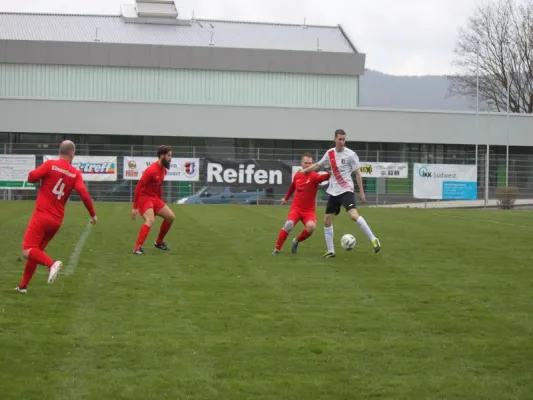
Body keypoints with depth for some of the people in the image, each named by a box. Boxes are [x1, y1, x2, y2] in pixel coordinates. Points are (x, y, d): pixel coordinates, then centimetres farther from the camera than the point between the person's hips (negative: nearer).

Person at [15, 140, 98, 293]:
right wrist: (93, 214, 2)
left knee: (28, 250, -7)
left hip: (41, 216, -5)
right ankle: (23, 285, 20)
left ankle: (52, 264, -31)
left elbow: (32, 177, -12)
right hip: (57, 221, 5)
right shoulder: (76, 174, 0)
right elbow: (84, 194, -9)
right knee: (36, 251, 18)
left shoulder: (50, 164, -7)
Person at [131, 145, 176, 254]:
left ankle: (159, 242, 24)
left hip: (155, 198, 9)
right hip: (144, 197, -9)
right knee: (150, 220, -28)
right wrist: (135, 207, -21)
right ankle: (137, 248, -29)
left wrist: (161, 202, 19)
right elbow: (138, 187, -20)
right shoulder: (152, 170, -21)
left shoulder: (163, 170, 7)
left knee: (170, 216, 9)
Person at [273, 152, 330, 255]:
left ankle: (296, 241, 1)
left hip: (309, 211, -1)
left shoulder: (314, 176, -12)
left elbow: (324, 177, -36)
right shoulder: (297, 175, 2)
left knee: (311, 226, -30)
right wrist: (286, 198, 37)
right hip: (296, 208, 1)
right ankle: (277, 249, -7)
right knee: (288, 225, -26)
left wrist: (330, 173, -58)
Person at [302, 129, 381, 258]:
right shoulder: (330, 153, 7)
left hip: (346, 190, -6)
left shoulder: (350, 154, -8)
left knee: (354, 215, -27)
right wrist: (304, 171, 22)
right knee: (327, 220, 8)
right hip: (333, 191, 6)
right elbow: (318, 165, 23)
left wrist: (361, 191, -6)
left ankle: (373, 240, -19)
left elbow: (357, 173, -5)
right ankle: (330, 251, 18)